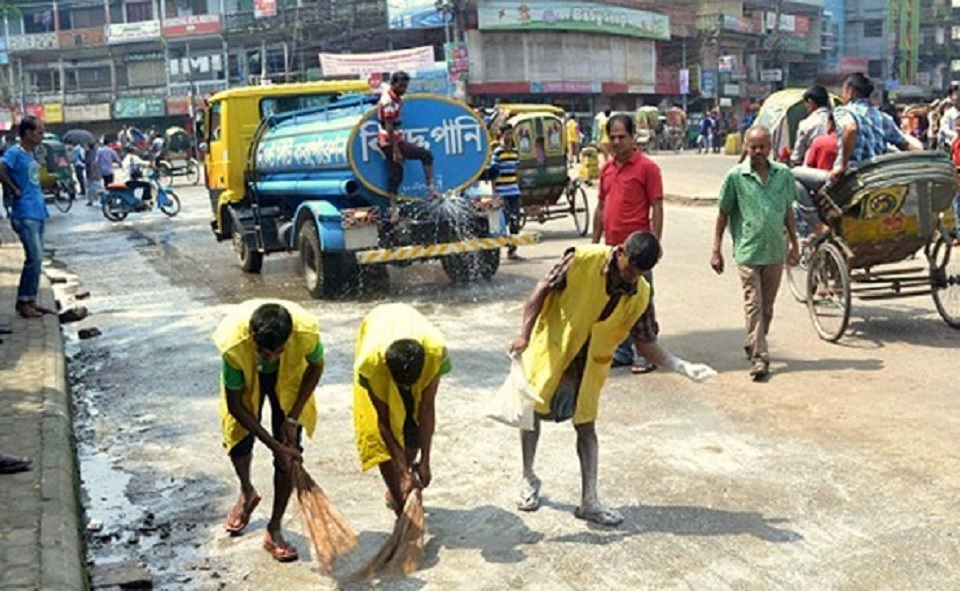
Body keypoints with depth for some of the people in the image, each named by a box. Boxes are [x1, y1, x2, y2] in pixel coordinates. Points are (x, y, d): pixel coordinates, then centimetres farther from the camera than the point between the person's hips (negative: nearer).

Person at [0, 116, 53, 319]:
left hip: (38, 212, 9)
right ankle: (23, 302, -3)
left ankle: (31, 301, 17)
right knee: (35, 258, -11)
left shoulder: (31, 154, 15)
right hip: (25, 214, -9)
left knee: (36, 258, 10)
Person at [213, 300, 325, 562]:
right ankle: (247, 494, 35)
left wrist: (293, 418, -16)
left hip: (290, 376, 0)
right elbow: (235, 404, -25)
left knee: (290, 448, -9)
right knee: (239, 444, 0)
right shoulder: (233, 344, -40)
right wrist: (274, 444, -26)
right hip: (246, 378, 0)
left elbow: (316, 367, -14)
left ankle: (274, 531, 3)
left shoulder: (307, 330, -39)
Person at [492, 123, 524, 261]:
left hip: (515, 192, 6)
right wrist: (494, 193, -10)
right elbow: (494, 174, -7)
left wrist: (518, 187, 16)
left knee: (515, 222, 6)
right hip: (502, 193, -6)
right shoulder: (497, 152, -6)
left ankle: (512, 250, 13)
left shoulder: (515, 151, 11)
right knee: (504, 221, -4)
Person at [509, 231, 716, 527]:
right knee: (533, 410, 7)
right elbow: (541, 290, -17)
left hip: (590, 363, 2)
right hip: (550, 349, -2)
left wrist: (681, 366, -18)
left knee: (586, 426, 3)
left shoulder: (640, 295, -10)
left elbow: (646, 343, -4)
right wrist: (524, 335, -25)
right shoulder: (582, 260, -22)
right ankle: (528, 480, 29)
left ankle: (589, 501, 9)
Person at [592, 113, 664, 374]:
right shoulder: (606, 169, 12)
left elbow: (657, 209, -9)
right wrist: (595, 242, 15)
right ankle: (622, 352, 23)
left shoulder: (647, 167, -7)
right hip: (611, 247, 7)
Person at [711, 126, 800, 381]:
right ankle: (759, 358, -5)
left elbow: (788, 211, 14)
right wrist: (716, 250, -1)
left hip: (775, 252, 4)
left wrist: (794, 245, 14)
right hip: (748, 252, -3)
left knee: (767, 307, 13)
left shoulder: (783, 174, 4)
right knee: (753, 305, -6)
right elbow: (723, 214, 1)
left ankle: (754, 345, 31)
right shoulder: (735, 176, -4)